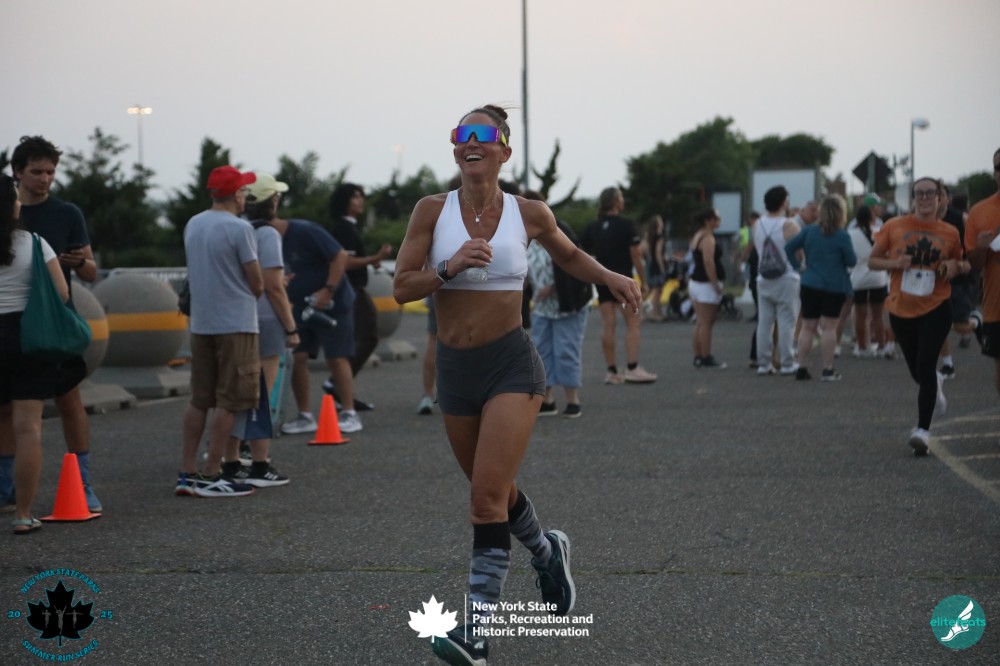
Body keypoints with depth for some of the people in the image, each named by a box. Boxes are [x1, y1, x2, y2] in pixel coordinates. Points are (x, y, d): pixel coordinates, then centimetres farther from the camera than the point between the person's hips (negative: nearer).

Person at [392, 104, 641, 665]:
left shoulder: (529, 214, -1)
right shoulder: (433, 211, -2)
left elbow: (569, 255, 20)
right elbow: (402, 288, -6)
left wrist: (610, 278, 3)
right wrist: (450, 267, -22)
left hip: (512, 365, -3)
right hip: (455, 368, 3)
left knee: (488, 496, -14)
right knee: (494, 491, 18)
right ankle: (548, 551, 48)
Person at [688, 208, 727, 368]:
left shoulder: (696, 237, 16)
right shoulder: (708, 238, -14)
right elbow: (708, 262, -23)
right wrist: (716, 284, -22)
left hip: (695, 282, 10)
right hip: (706, 284, -10)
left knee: (700, 323, 11)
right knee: (706, 323, -8)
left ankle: (698, 357, 12)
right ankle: (706, 358, -7)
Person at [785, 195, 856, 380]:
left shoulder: (809, 231, 4)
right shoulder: (842, 236, -10)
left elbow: (789, 247, 3)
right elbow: (852, 261, -6)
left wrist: (797, 266, 6)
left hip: (810, 285, 4)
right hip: (835, 287, -4)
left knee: (808, 327, 8)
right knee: (829, 327, -1)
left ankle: (802, 368, 8)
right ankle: (828, 370, 0)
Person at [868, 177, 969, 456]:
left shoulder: (950, 233, 1)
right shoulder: (893, 227, -2)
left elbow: (960, 263, 17)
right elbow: (872, 261, 4)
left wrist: (955, 268, -6)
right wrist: (895, 263, -15)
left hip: (936, 309, -1)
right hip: (901, 310, 1)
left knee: (925, 366, -15)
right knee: (918, 372, 14)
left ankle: (923, 429, -8)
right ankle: (935, 384, 52)